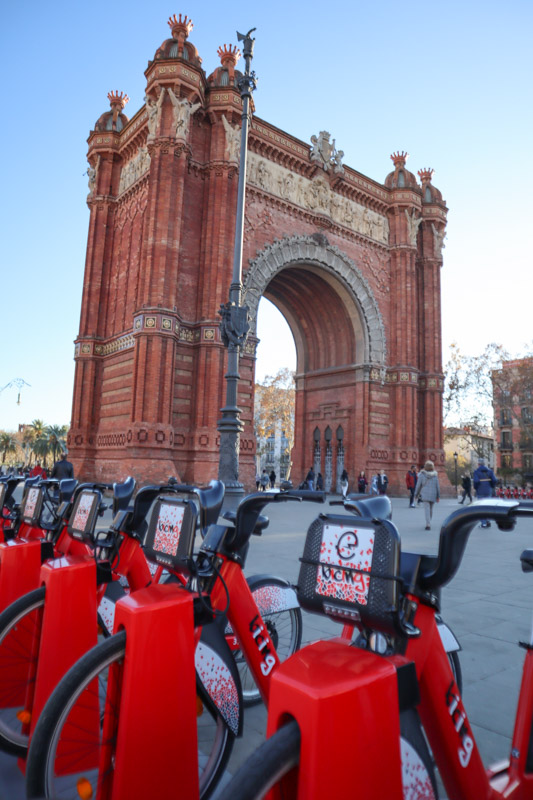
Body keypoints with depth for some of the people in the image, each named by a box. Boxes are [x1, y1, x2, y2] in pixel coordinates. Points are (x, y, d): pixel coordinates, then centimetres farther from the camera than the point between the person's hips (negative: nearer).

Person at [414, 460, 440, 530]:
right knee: (431, 509, 17)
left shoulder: (422, 475, -4)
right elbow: (437, 486, 3)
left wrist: (416, 495, 9)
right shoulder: (435, 475, 1)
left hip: (425, 494, -2)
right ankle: (428, 523, 30)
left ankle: (428, 525, -16)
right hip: (433, 495, 2)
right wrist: (438, 496, 10)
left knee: (427, 510, -5)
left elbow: (418, 485, -1)